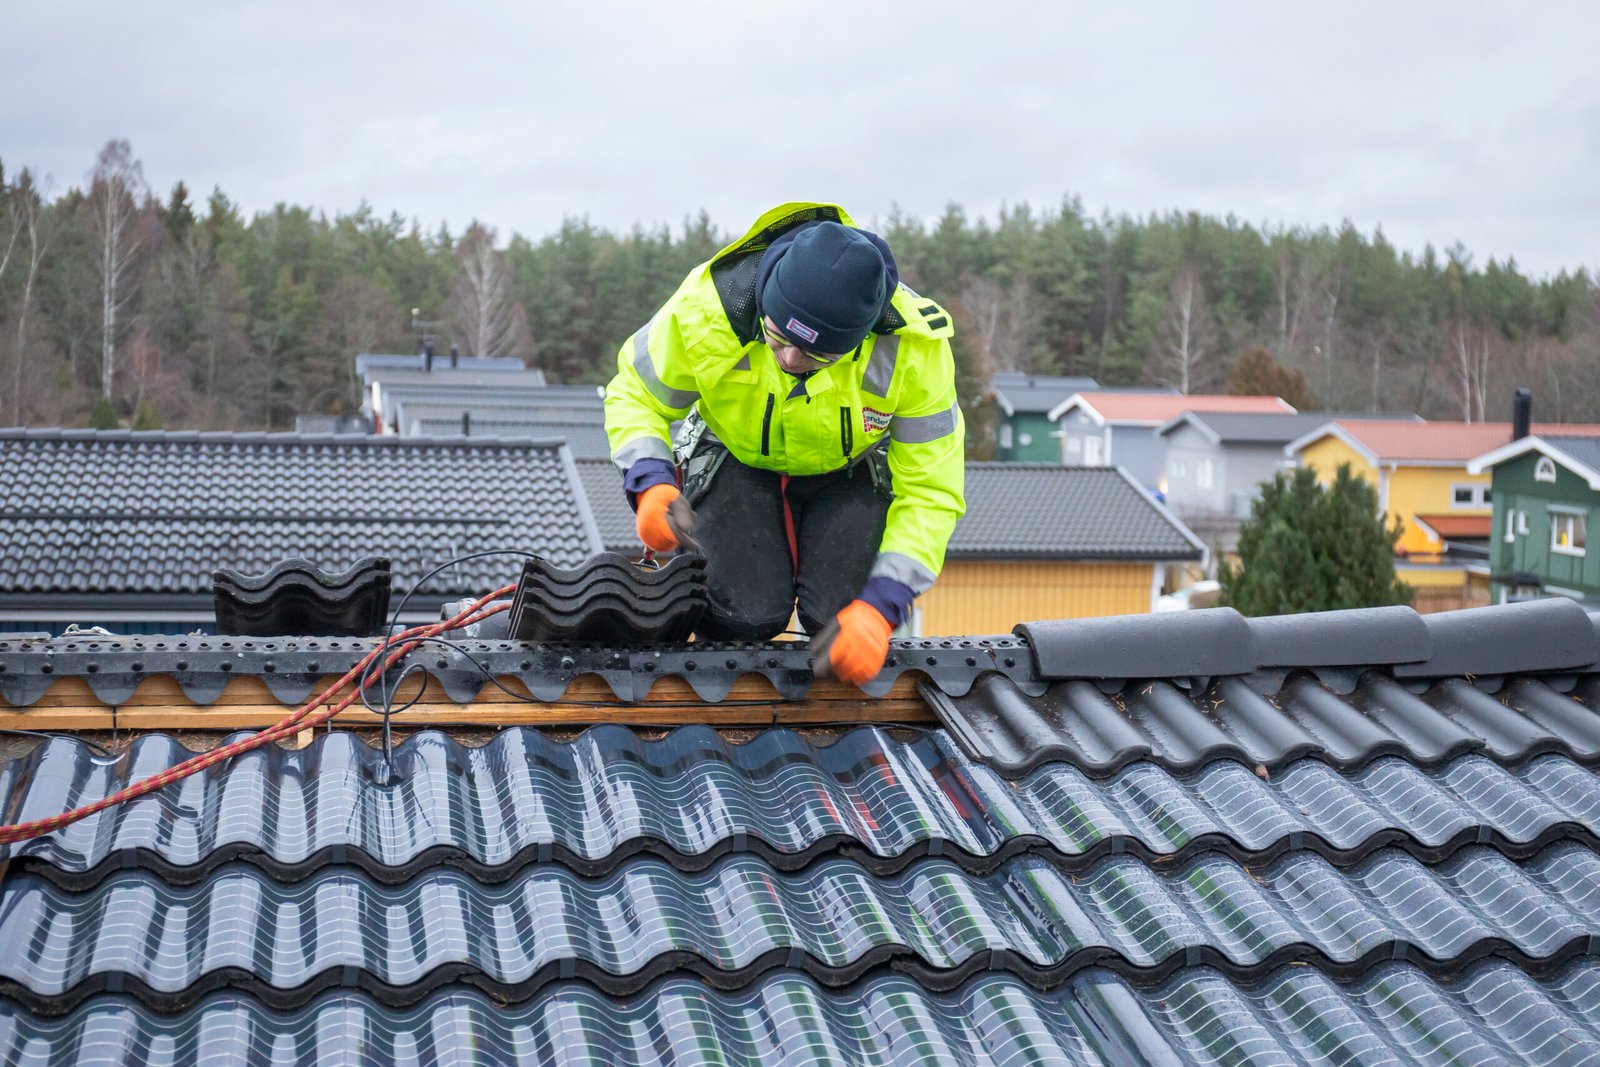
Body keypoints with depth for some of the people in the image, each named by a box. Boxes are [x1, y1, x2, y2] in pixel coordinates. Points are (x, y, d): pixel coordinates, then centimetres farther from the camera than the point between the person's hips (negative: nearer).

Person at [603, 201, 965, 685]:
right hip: (735, 459, 0)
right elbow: (635, 395, -14)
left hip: (848, 470, 0)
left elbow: (931, 493, -24)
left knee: (839, 617, -21)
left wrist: (879, 608, -34)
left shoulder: (912, 345, -31)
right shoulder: (707, 306, -32)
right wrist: (651, 484, -34)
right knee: (748, 614, -22)